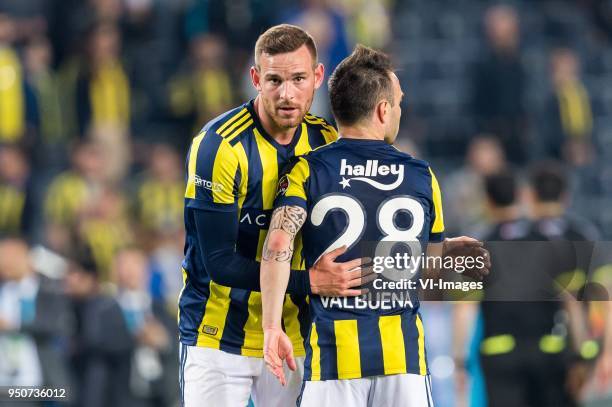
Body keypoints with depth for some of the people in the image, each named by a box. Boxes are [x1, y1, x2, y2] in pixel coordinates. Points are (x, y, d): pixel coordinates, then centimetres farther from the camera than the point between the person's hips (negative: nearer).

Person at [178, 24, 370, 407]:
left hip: (294, 340, 5)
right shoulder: (219, 146, -17)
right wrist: (308, 282, -28)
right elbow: (219, 262, -20)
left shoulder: (326, 142, 1)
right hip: (219, 341, -5)